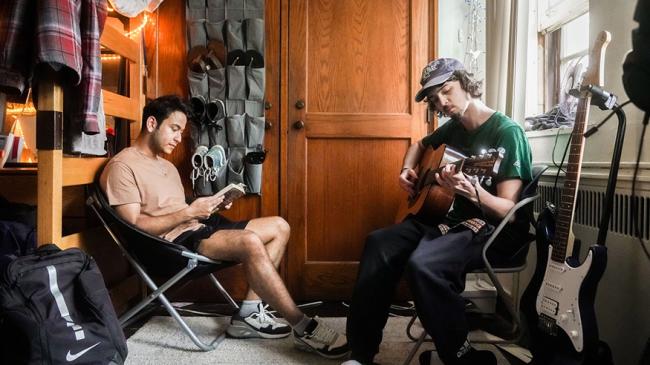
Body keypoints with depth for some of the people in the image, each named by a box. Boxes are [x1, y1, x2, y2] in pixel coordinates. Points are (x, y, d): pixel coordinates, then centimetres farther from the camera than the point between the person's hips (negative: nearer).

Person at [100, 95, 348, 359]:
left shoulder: (166, 166, 23)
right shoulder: (122, 166, -6)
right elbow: (134, 226, -16)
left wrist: (209, 204, 0)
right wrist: (188, 213, -21)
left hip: (197, 228, 10)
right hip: (172, 242, -10)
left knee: (279, 227, 1)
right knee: (250, 242, -33)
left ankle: (249, 313, -7)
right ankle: (304, 328, -24)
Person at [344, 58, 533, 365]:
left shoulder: (506, 132, -14)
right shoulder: (453, 128, 9)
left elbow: (508, 210, -20)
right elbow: (419, 145, 31)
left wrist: (472, 191, -39)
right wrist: (407, 171, 11)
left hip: (493, 230, -8)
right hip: (450, 218, 8)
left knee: (422, 263, -34)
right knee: (379, 243, -8)